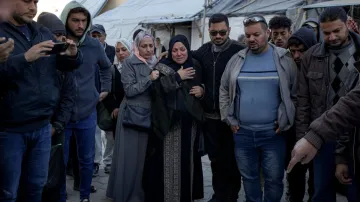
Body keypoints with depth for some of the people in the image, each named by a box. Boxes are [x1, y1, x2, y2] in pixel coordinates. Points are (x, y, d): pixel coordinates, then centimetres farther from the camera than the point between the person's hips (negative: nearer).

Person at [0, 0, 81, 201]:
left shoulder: (44, 32, 7)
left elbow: (66, 65, 11)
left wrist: (73, 55, -10)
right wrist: (24, 58, -31)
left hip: (42, 126, 5)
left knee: (37, 186, 19)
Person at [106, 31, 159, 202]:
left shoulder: (156, 63, 11)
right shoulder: (130, 63, -5)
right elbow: (129, 90, -14)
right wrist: (149, 79, -18)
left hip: (150, 115, 5)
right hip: (133, 115, -5)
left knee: (146, 156, 8)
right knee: (131, 157, 0)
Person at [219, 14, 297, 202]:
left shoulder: (284, 59, -2)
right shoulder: (236, 60, 4)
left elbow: (295, 94, 1)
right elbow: (224, 90, 10)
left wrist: (285, 121, -4)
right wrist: (229, 119, 5)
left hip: (273, 133, -2)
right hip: (242, 133, 3)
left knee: (274, 179, 8)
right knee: (249, 178, 16)